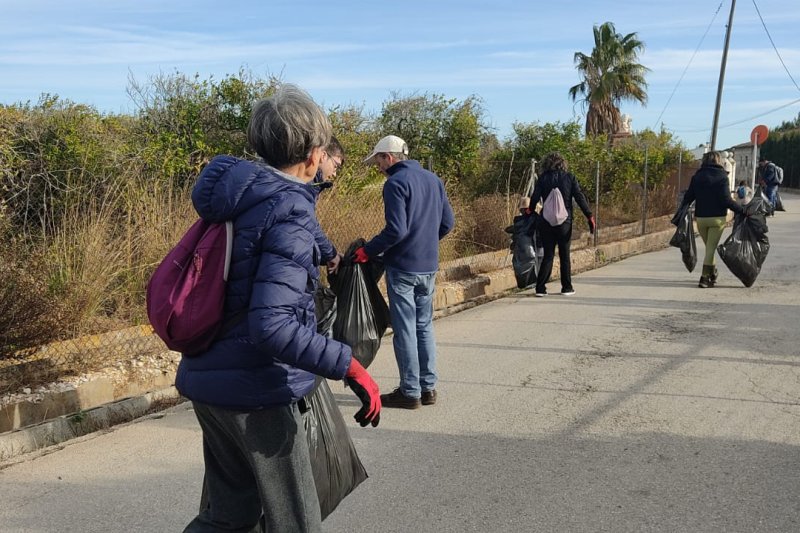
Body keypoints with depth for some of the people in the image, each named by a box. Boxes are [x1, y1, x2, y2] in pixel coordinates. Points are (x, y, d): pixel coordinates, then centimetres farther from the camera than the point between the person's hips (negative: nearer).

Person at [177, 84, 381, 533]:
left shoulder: (238, 194, 6)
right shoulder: (290, 214, -21)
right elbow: (272, 325, -30)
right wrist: (349, 366, -27)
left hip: (209, 380, 9)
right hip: (256, 393, -9)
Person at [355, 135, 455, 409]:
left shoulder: (396, 183, -14)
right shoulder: (433, 179, 10)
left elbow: (396, 230, -22)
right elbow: (447, 222, 12)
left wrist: (367, 251, -12)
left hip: (403, 267, -7)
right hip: (429, 267, 7)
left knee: (405, 330, 1)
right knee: (425, 327, 15)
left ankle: (410, 392, 7)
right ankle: (428, 387, 20)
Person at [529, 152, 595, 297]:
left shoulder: (543, 179, 1)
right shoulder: (569, 177, 1)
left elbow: (534, 199, -4)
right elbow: (580, 197, -3)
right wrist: (589, 216, -2)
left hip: (546, 222, 1)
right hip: (564, 222, 0)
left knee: (547, 255, 6)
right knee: (564, 255, 10)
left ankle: (540, 288, 0)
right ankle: (567, 288, 14)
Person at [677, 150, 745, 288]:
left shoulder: (697, 176, 5)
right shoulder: (722, 177, -5)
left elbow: (688, 196, 2)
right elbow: (726, 200, -12)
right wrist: (742, 210, -6)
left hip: (700, 218, 3)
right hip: (717, 217, -3)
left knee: (709, 247, 18)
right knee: (711, 248, 0)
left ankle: (712, 274, 26)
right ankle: (705, 278, -5)